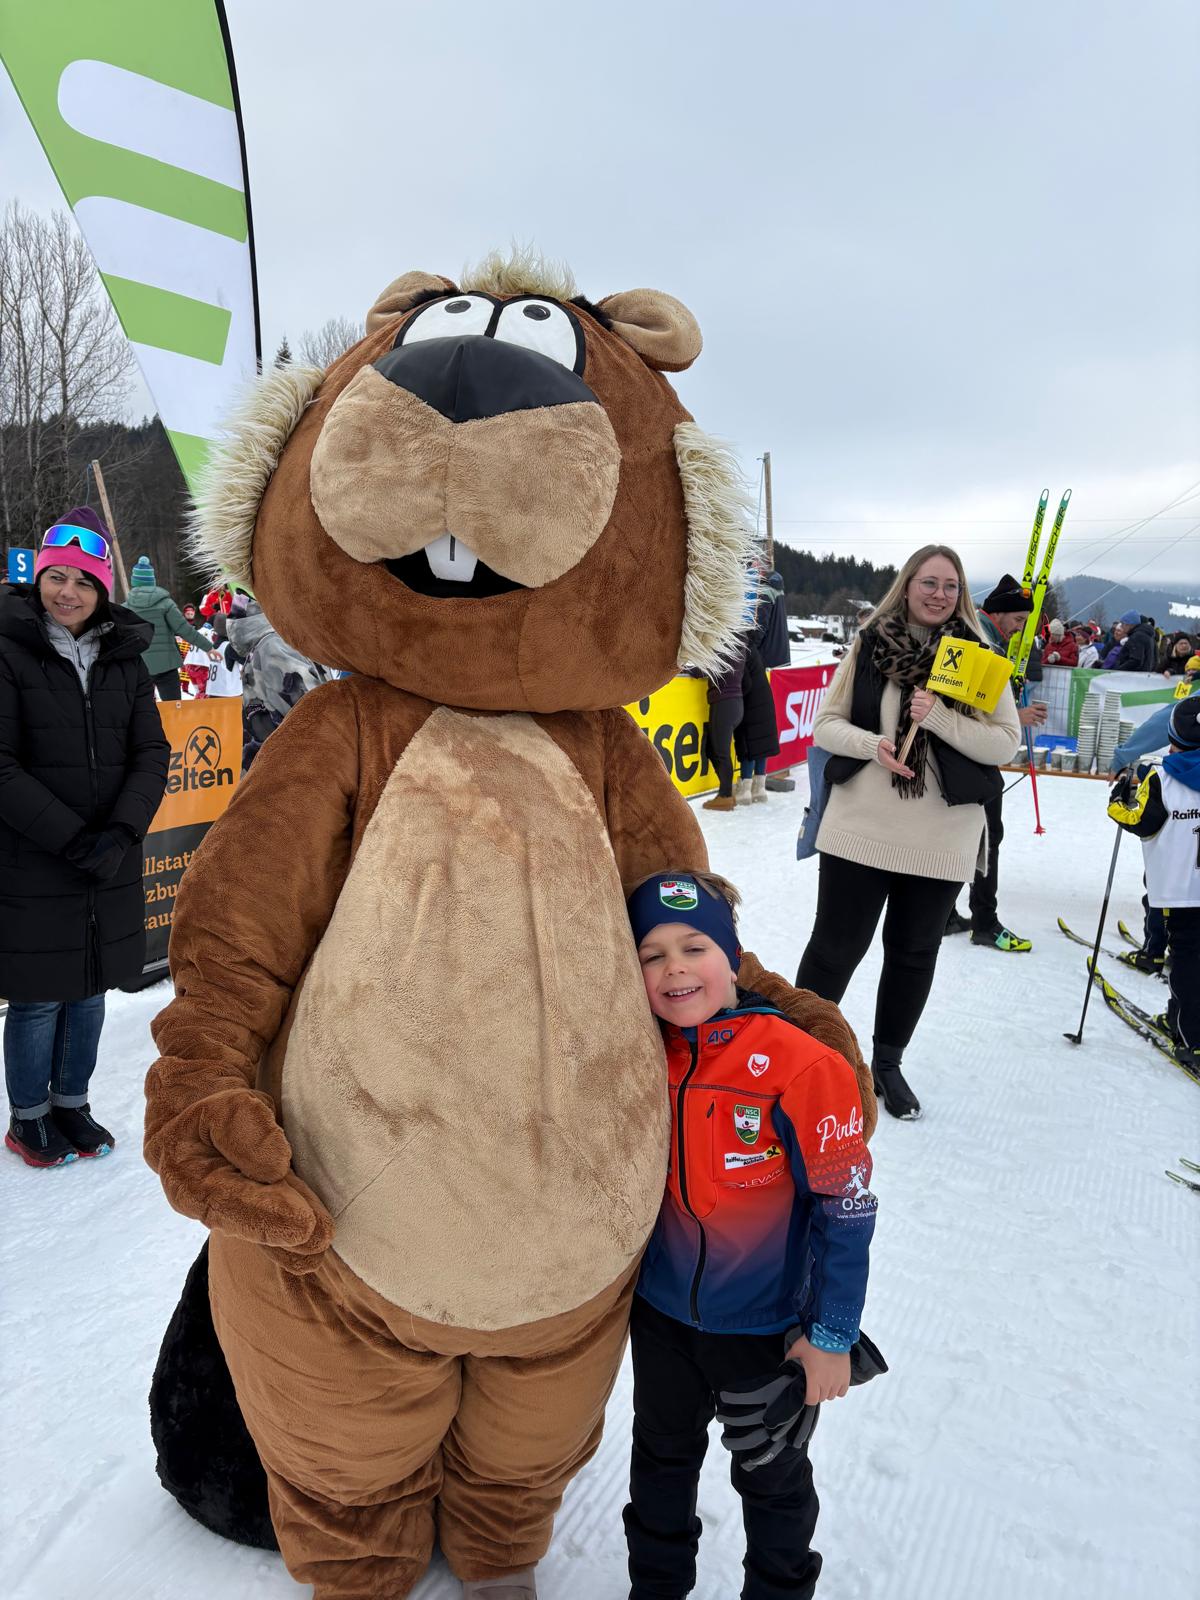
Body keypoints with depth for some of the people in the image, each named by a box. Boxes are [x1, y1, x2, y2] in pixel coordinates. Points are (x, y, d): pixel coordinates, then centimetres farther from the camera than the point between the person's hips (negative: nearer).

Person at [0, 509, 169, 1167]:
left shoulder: (124, 658, 6)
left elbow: (151, 753, 1)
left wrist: (120, 834, -13)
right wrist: (73, 841, -17)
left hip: (111, 866, 4)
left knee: (90, 989, 14)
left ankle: (71, 1103, 33)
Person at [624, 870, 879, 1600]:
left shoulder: (800, 1066, -26)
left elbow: (848, 1208, -19)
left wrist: (834, 1333, -14)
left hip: (769, 1329, -4)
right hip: (661, 1315, 5)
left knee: (772, 1478, 21)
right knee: (662, 1456, 27)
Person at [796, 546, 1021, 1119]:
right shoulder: (869, 644, 0)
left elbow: (1006, 743, -5)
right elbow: (826, 723, 0)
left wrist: (938, 717, -19)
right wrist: (871, 744, -19)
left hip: (941, 839, 1)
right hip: (860, 829, -1)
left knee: (914, 954, 15)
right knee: (834, 948, 6)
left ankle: (887, 1064, 36)